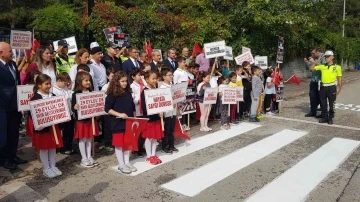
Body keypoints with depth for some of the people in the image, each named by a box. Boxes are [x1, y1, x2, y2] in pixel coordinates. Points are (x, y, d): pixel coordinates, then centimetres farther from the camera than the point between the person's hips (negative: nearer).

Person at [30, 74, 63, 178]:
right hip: (42, 127, -5)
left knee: (53, 147, 13)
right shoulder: (35, 98, -12)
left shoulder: (53, 96, 6)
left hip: (53, 125, 6)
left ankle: (53, 166, 26)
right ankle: (46, 169, 18)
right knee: (44, 148, 7)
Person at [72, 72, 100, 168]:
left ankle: (89, 157, 25)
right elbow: (73, 107, -14)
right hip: (81, 120, -5)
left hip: (90, 119, 5)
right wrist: (75, 107, -34)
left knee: (89, 139, 13)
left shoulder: (91, 92, 4)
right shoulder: (76, 94, -12)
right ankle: (84, 159, 16)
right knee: (82, 139, 5)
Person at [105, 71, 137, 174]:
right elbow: (107, 109, -12)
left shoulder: (128, 93, 8)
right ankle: (121, 165, 13)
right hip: (118, 124, -6)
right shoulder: (112, 94, -10)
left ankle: (127, 162, 25)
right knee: (119, 144, 4)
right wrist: (119, 114, -21)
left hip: (129, 122, 6)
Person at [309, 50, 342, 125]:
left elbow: (339, 78, 0)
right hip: (323, 87, 4)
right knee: (323, 104, 9)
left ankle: (330, 118, 17)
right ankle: (324, 117, 21)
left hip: (331, 87, -3)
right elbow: (311, 69, 15)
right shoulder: (322, 66, 9)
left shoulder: (337, 67, 0)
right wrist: (314, 63, -1)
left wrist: (339, 88, -5)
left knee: (331, 104, 6)